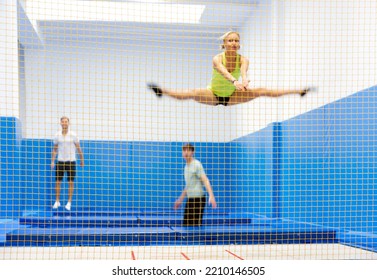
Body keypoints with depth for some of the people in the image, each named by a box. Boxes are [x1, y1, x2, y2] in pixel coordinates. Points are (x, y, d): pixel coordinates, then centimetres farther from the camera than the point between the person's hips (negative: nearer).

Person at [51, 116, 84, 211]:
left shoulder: (73, 135, -3)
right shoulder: (57, 135, 3)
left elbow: (78, 149, 3)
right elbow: (55, 150, 9)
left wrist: (82, 160, 5)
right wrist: (52, 161, 3)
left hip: (71, 161, -2)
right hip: (60, 161, 2)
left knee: (71, 182, 0)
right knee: (58, 182, 3)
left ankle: (69, 203, 7)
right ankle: (57, 201, 14)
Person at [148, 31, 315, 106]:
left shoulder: (243, 59, -16)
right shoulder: (217, 59, -23)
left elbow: (244, 70, -40)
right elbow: (223, 71, -45)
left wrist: (245, 81, -63)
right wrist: (235, 81, -65)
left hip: (232, 95, 2)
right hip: (213, 94, -2)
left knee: (262, 91, -7)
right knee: (192, 93, -30)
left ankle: (300, 91, -1)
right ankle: (161, 91, -37)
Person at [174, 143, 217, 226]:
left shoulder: (196, 164, -9)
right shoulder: (187, 166, 16)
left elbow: (205, 180, -18)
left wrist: (211, 196, -30)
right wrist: (180, 199, 29)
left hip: (198, 198, -8)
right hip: (190, 199, 8)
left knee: (195, 225, -10)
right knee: (186, 224, 7)